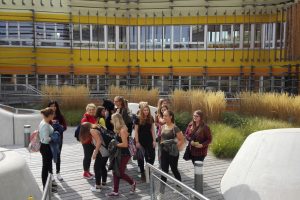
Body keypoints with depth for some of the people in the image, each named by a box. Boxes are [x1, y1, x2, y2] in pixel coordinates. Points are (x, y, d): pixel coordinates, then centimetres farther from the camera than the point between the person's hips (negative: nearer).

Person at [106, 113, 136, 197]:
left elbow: (125, 144, -25)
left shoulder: (122, 130, -20)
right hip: (119, 154, 9)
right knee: (115, 172, 10)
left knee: (120, 173, 0)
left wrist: (115, 144, -16)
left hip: (124, 155, -9)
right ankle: (115, 191, 18)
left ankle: (133, 183, 25)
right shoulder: (119, 130, 8)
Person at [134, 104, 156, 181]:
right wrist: (137, 142, -11)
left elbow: (152, 130, 4)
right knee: (140, 157, 8)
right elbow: (136, 131, -7)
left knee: (151, 156, 0)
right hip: (141, 140, -2)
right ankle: (142, 173, 22)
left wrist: (154, 140, 0)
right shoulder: (138, 119, -9)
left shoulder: (151, 118, 0)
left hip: (149, 140, 3)